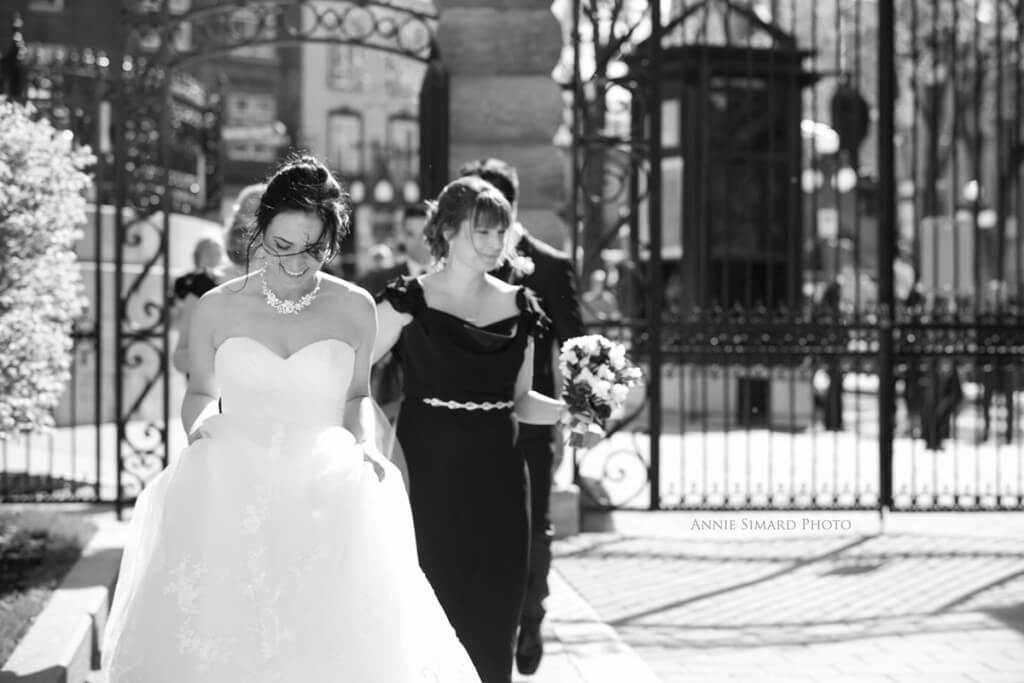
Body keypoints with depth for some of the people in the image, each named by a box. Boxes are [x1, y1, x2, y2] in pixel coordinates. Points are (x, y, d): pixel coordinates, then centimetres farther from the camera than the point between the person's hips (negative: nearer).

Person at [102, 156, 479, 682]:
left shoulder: (354, 309, 3)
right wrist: (200, 427, -5)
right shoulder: (217, 309, 2)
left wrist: (364, 442, -2)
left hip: (326, 498, 0)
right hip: (230, 501, 0)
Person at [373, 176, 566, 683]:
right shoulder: (411, 300, -4)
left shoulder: (519, 307, 9)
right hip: (429, 479, -4)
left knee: (493, 625, 5)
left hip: (498, 483, 4)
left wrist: (568, 410, -2)